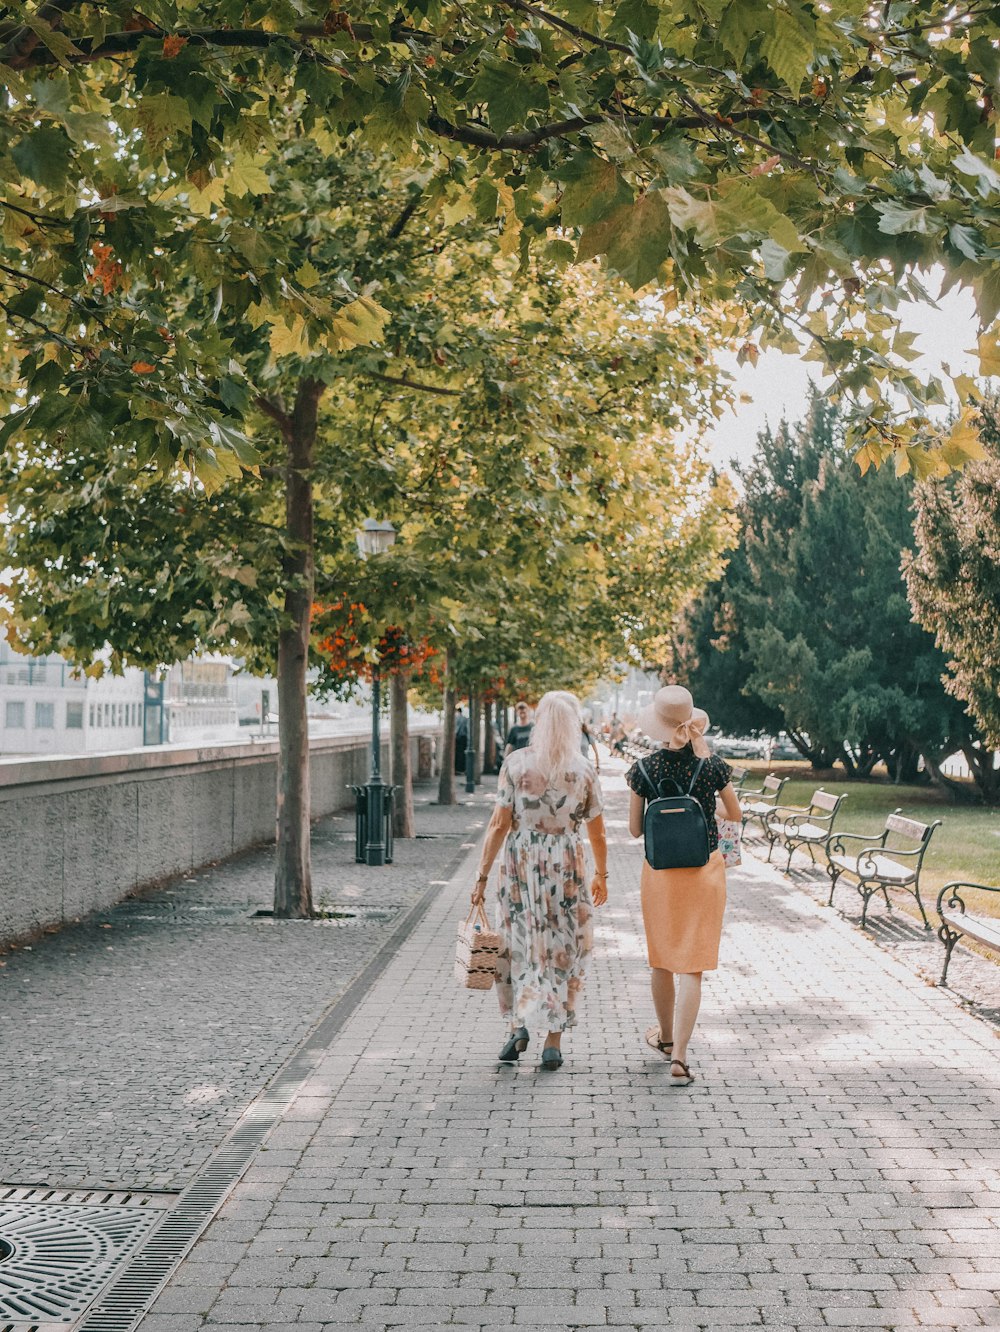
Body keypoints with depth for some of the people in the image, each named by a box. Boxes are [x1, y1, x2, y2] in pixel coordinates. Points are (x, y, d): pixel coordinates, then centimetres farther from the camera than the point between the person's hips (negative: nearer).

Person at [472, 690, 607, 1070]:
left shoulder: (516, 763, -6)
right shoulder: (584, 771, -3)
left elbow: (499, 824, -7)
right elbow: (597, 833, 4)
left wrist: (482, 876, -2)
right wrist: (601, 875, 18)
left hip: (520, 862, 0)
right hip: (567, 866, 0)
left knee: (517, 944, 15)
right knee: (563, 950, 8)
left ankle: (518, 1026, 6)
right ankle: (553, 1041, 11)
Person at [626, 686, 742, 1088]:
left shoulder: (645, 769, -9)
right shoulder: (712, 765, -10)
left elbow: (635, 830, -2)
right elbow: (735, 814, 8)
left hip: (660, 874, 1)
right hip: (705, 872, -1)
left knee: (661, 959, 19)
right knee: (692, 965, 0)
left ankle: (666, 1036, 37)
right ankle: (679, 1056, -7)